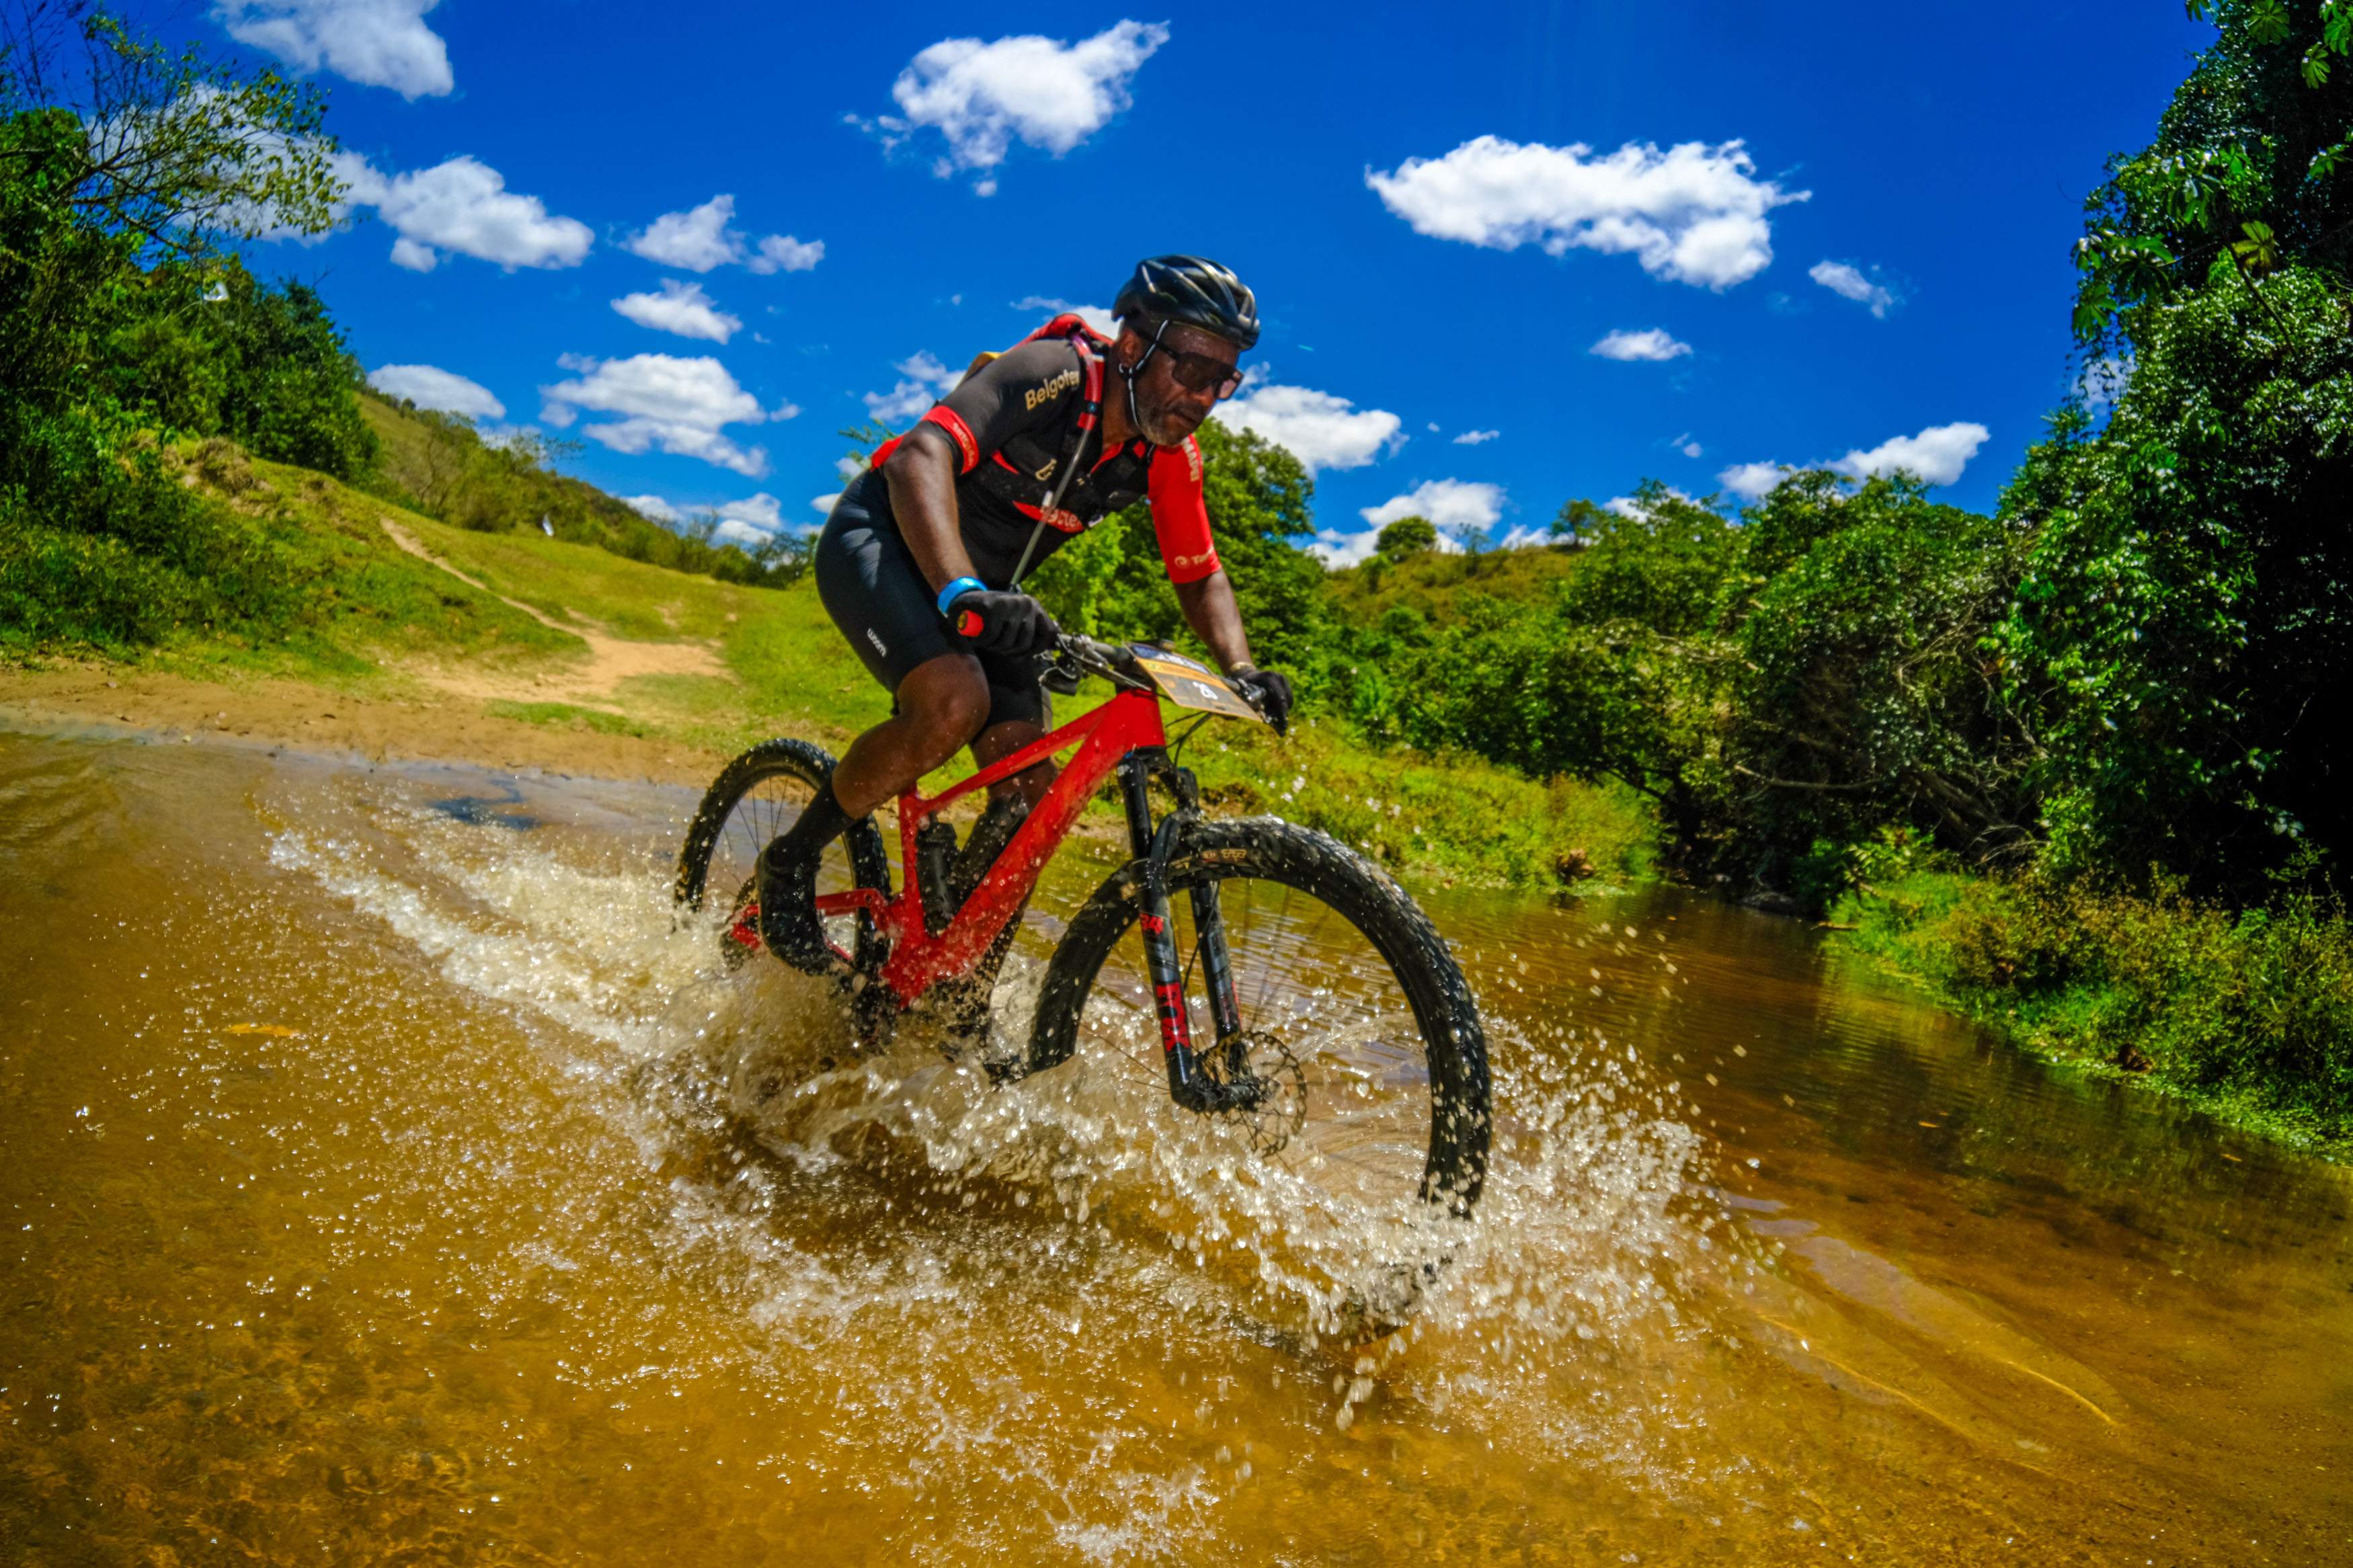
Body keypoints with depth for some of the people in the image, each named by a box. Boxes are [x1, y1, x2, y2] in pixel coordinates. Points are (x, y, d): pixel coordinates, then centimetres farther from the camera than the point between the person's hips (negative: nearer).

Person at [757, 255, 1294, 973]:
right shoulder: (1051, 374, -26)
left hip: (981, 592, 7)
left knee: (1033, 790, -9)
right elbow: (920, 457, -39)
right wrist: (961, 591, -56)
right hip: (882, 542, -6)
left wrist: (1241, 670, -16)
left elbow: (1200, 575, 3)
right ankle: (792, 859, -10)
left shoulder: (1170, 457, -7)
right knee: (956, 700, -34)